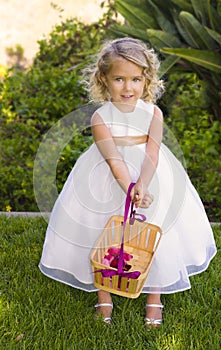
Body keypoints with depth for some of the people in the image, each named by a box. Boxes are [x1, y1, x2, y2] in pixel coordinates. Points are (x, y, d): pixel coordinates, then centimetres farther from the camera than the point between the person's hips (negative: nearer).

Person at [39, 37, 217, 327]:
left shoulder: (153, 113, -10)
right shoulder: (100, 117, -15)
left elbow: (152, 155, -19)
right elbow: (114, 160, -23)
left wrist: (142, 185, -36)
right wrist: (129, 189, -37)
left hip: (150, 177, 1)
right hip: (109, 183, -1)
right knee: (102, 236, 5)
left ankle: (155, 296, 24)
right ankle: (103, 294, 26)